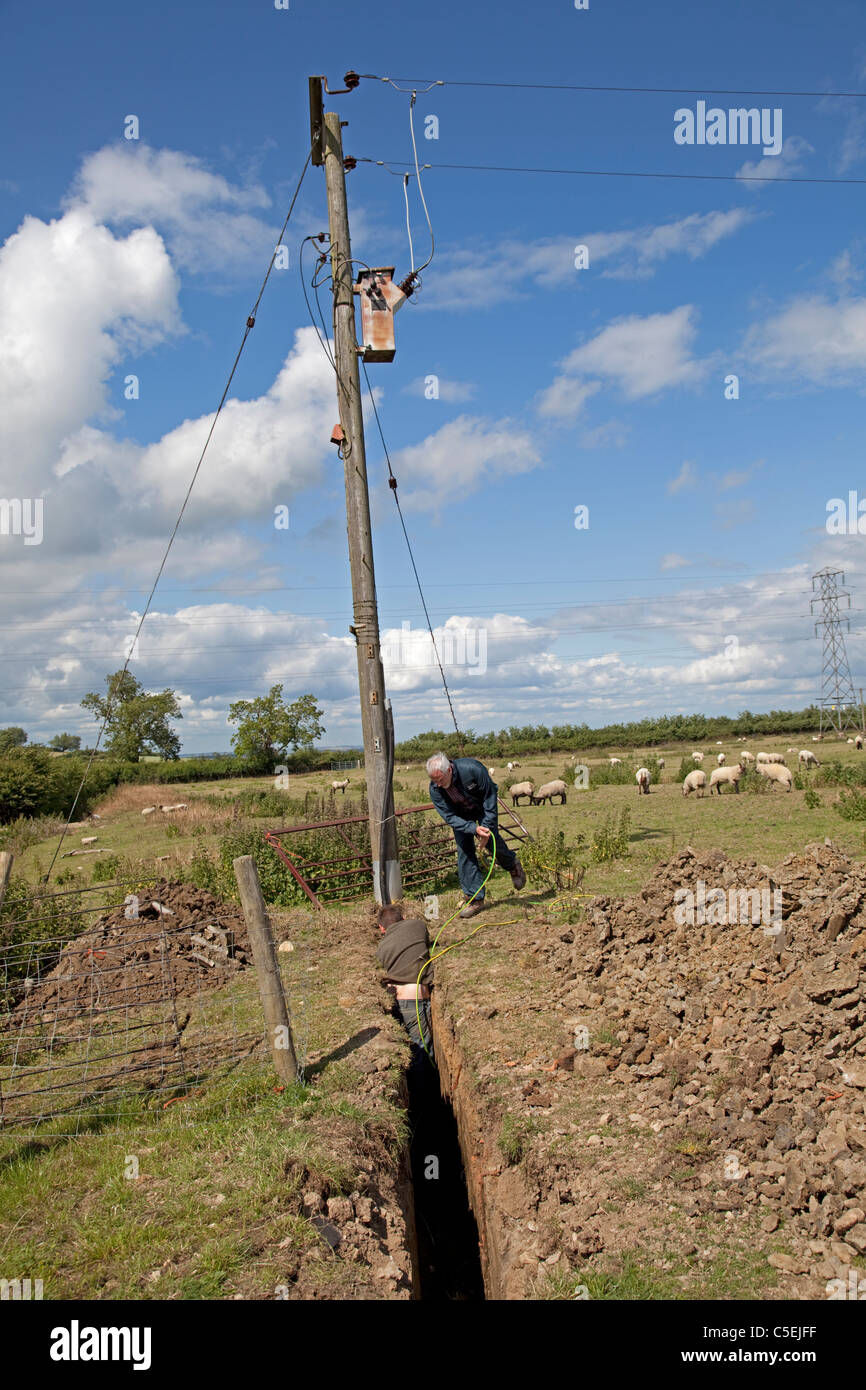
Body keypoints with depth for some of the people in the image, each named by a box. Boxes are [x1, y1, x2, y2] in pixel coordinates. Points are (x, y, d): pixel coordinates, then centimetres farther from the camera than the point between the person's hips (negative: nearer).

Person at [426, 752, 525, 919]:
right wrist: (474, 829, -38)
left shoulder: (472, 769, -37)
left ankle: (512, 864, 22)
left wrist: (487, 827, -24)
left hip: (482, 808, -2)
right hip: (461, 815, 2)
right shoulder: (435, 789, -28)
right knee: (464, 851, -7)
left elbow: (490, 798, -24)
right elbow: (449, 817, -24)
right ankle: (475, 899, -2)